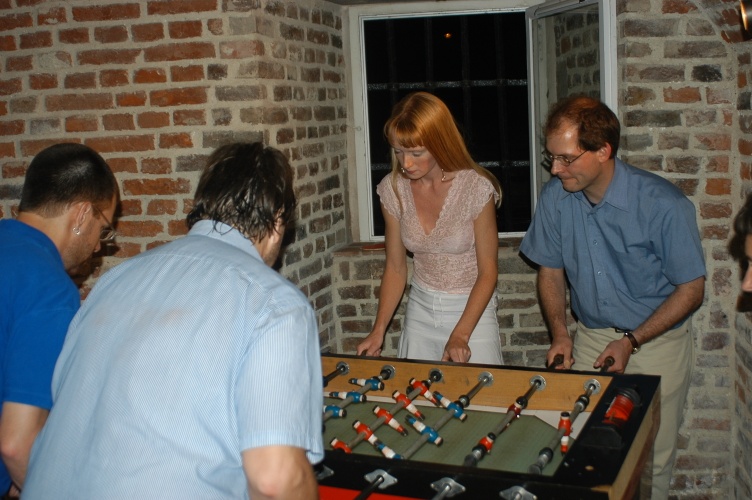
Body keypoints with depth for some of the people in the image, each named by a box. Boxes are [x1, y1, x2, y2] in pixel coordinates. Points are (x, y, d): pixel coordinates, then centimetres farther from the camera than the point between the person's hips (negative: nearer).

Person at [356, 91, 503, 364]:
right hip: (420, 308, 3)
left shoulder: (476, 187, -18)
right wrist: (378, 331, -8)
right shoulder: (393, 190, -7)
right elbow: (395, 267, 1)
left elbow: (488, 271, -13)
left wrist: (460, 335, -20)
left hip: (472, 310, -3)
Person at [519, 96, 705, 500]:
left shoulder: (663, 205, -20)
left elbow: (691, 290, -10)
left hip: (655, 343, -3)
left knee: (650, 466, 4)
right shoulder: (555, 198, -8)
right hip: (590, 340, 3)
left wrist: (632, 341, -16)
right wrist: (560, 336, -5)